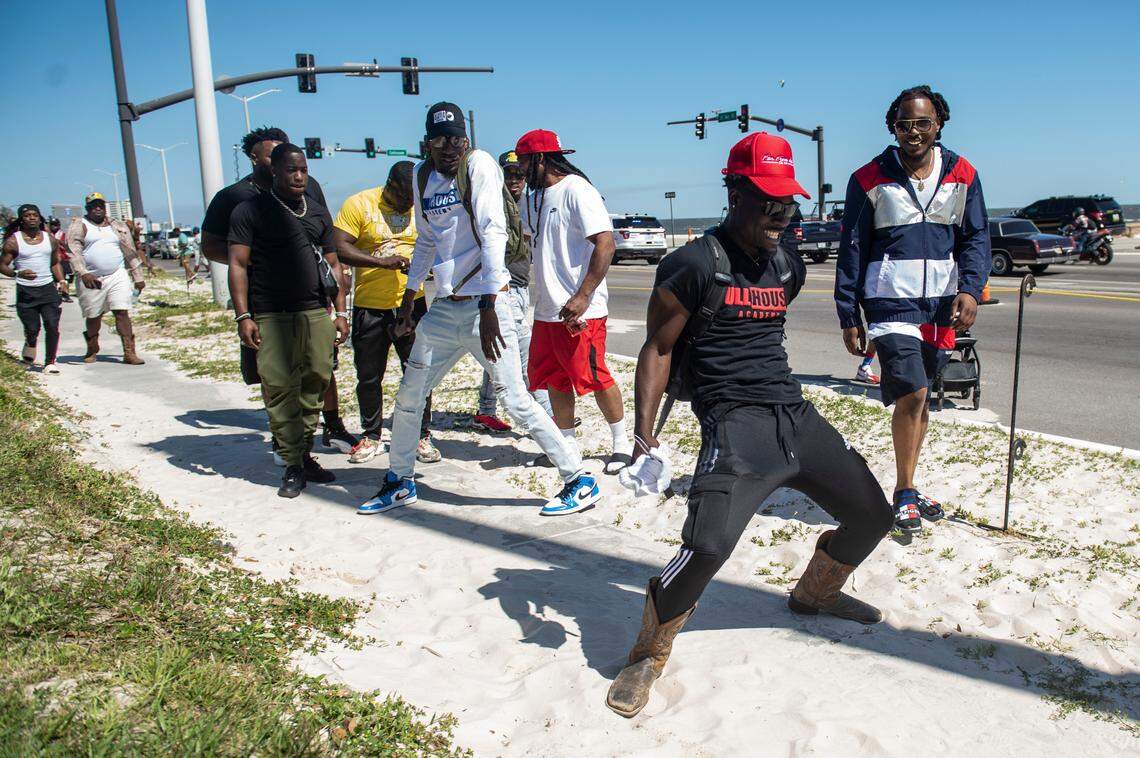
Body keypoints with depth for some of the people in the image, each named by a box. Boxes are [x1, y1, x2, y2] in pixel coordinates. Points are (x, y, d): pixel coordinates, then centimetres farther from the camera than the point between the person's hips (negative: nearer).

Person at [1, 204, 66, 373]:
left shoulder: (50, 239, 9)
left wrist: (61, 280, 4)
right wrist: (18, 273, -19)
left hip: (48, 288, 2)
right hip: (25, 291, -2)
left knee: (52, 326, -9)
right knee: (32, 329, -1)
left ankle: (50, 362, 1)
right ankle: (30, 344, 35)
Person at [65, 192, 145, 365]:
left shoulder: (118, 226, 14)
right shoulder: (79, 226, 4)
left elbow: (130, 252, 15)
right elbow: (74, 251, -9)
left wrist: (138, 277, 11)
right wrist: (83, 274, -23)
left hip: (117, 276, 1)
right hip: (91, 279, -1)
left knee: (122, 312, -9)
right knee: (93, 316, 8)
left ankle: (129, 352, -10)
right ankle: (92, 350, 29)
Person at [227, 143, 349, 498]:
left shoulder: (318, 212, 18)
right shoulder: (250, 211, 3)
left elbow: (332, 264, 20)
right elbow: (238, 265, -1)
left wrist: (340, 311, 13)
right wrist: (243, 315, -9)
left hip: (317, 313, 4)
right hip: (271, 318, -4)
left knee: (314, 387, 1)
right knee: (280, 391, -6)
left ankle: (305, 454, 14)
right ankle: (293, 467, 1)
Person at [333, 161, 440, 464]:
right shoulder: (359, 204, -5)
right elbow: (340, 248, -13)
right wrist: (383, 261, -22)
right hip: (369, 306, -1)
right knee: (368, 377, 9)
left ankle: (422, 436, 15)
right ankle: (370, 436, 25)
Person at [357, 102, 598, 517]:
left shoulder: (479, 164, -8)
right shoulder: (422, 175, 12)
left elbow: (493, 232, -18)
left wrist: (488, 305, -26)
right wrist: (409, 296, 21)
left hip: (482, 304, -7)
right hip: (442, 307, 7)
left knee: (514, 398, -10)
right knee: (409, 393, 13)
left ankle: (580, 482, 2)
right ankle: (399, 483, 32)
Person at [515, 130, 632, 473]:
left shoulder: (576, 190, -12)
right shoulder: (534, 199, 16)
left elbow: (605, 243, -20)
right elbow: (527, 239, 30)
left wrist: (581, 297, -24)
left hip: (579, 310, -9)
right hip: (546, 309, 9)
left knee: (594, 378, -1)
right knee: (555, 380, 13)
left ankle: (622, 442, 17)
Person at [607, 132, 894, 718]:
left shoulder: (789, 268, 13)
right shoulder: (695, 264, -8)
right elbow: (657, 349, -6)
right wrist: (645, 437, -14)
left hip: (796, 416, 8)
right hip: (736, 425, -8)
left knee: (872, 517, 16)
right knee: (707, 547, -26)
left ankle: (815, 591, 46)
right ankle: (648, 654, 0)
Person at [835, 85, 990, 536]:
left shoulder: (962, 175, 7)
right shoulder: (869, 179, -1)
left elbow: (975, 237, 8)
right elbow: (852, 249, 0)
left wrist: (970, 289, -11)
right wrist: (849, 317, -2)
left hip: (942, 304, 4)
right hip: (889, 301, -4)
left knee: (919, 400, 12)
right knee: (912, 394, -14)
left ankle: (908, 489, 27)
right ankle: (904, 494, 3)